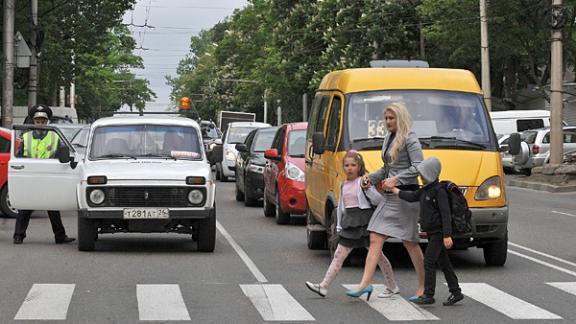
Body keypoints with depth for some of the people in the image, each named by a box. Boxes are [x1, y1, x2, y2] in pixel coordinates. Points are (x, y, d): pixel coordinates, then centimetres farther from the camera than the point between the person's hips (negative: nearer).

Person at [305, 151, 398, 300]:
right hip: (349, 224, 6)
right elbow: (341, 206, 21)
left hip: (364, 220, -6)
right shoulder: (344, 185, 13)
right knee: (339, 255, 1)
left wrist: (368, 188, -27)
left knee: (377, 254, 2)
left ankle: (392, 287, 13)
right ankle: (324, 286, -4)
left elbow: (378, 200, -13)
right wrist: (339, 225, 18)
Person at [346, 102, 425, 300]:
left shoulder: (409, 139, -9)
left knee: (410, 243, 0)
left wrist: (397, 179, -21)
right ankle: (365, 283, -6)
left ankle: (424, 286, 12)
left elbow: (418, 167, -17)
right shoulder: (388, 139, 17)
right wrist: (370, 177, 11)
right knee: (375, 239, -2)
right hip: (389, 196, 9)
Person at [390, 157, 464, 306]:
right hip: (432, 232, 9)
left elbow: (446, 214, -19)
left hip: (438, 232, -9)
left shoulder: (439, 191, -16)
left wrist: (447, 235, -23)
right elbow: (411, 197, 20)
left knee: (429, 262, -8)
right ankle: (456, 292, 16)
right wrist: (393, 189, 19)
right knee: (443, 263, 11)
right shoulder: (425, 190, 12)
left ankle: (428, 295, -5)